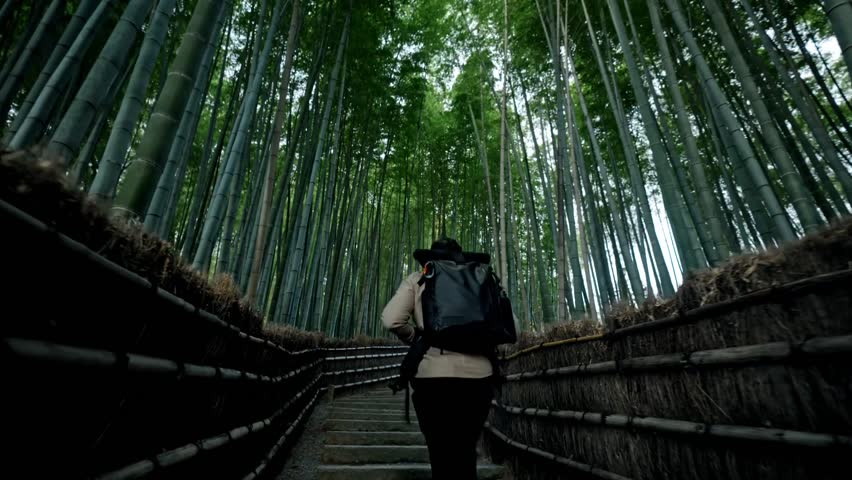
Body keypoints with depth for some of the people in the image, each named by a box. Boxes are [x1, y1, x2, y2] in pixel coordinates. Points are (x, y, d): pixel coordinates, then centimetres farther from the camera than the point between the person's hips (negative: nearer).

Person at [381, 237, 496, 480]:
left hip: (434, 375, -2)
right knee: (466, 454, 19)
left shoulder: (418, 280, 6)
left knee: (442, 455, 11)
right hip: (477, 374, 3)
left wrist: (415, 337, 10)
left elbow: (391, 320, -7)